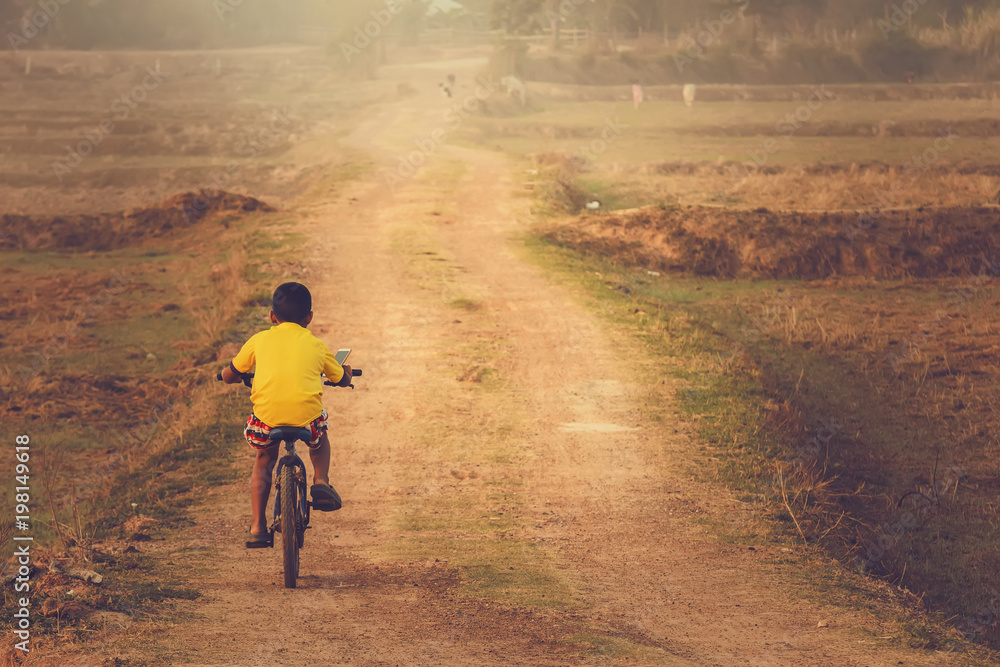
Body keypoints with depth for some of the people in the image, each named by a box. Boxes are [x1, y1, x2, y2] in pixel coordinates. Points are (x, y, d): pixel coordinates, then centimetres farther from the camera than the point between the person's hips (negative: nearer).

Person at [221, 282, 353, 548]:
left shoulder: (259, 340, 16)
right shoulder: (317, 346, 17)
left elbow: (228, 376, 25)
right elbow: (343, 379, 30)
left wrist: (237, 377, 49)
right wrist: (346, 371, 54)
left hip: (266, 415, 0)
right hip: (306, 415, 0)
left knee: (264, 458, 29)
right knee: (320, 438, 37)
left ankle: (257, 526, 20)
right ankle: (321, 481, 15)